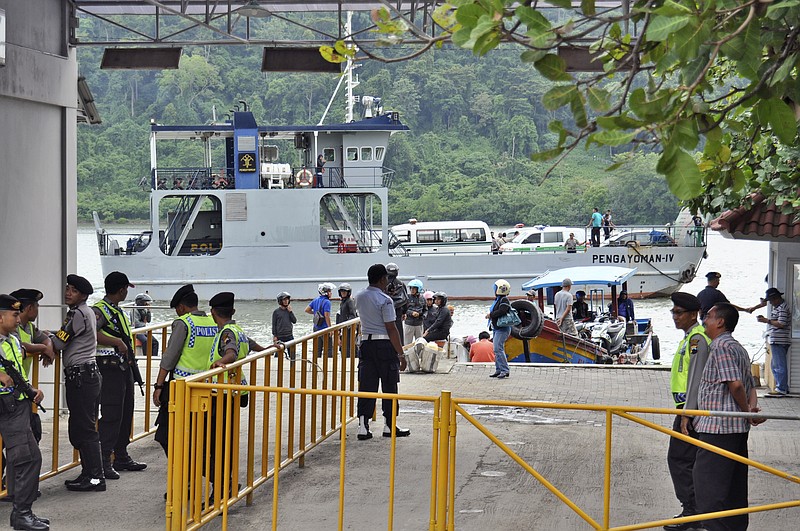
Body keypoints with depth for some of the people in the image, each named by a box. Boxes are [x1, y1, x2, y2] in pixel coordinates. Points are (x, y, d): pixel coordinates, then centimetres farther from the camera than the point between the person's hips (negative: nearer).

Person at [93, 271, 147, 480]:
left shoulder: (117, 310, 18)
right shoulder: (100, 310, -13)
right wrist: (117, 342, -27)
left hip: (124, 368, 10)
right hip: (110, 368, -10)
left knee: (126, 414, 14)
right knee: (111, 416, -9)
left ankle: (121, 457, 23)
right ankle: (104, 461, -6)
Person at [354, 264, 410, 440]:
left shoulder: (360, 297, 7)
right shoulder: (385, 300, -14)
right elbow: (391, 329, -16)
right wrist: (401, 354, -12)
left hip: (366, 343, 6)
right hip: (385, 345, -6)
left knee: (366, 384, 6)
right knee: (389, 386, 6)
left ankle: (363, 426, 1)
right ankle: (389, 426, 14)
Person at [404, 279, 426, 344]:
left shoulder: (422, 299, 6)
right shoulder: (408, 297, -4)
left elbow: (425, 310, 17)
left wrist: (422, 315, -3)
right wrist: (411, 313, -22)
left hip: (419, 324, 3)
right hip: (409, 323, -3)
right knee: (407, 343, 0)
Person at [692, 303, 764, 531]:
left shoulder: (721, 346, -12)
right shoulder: (738, 348, 20)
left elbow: (735, 384, -20)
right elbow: (751, 385, 17)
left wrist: (747, 411, -8)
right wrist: (752, 409, 0)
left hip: (718, 427, -10)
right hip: (739, 427, 10)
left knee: (706, 479, -8)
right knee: (734, 484, 13)